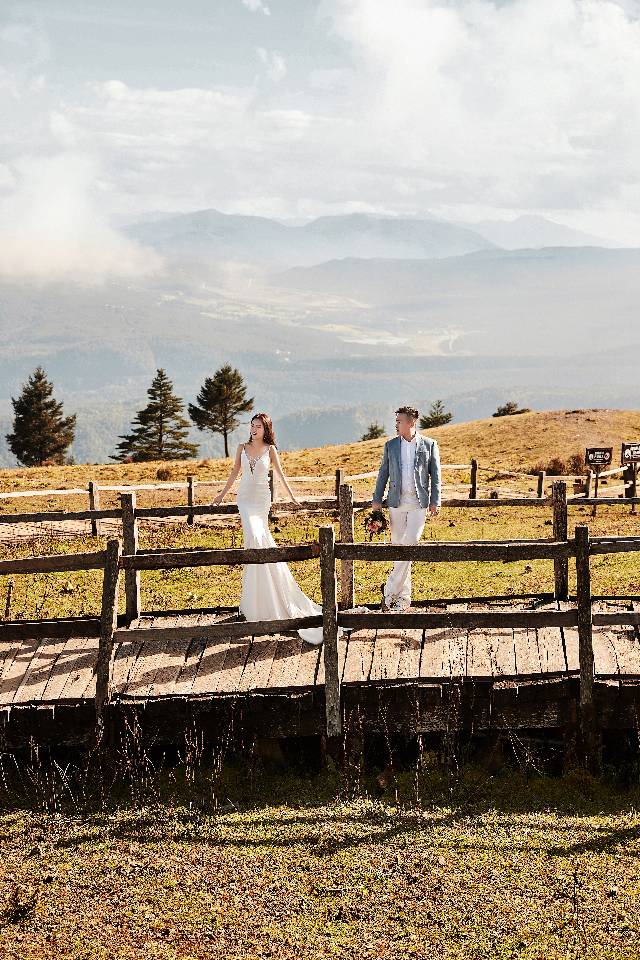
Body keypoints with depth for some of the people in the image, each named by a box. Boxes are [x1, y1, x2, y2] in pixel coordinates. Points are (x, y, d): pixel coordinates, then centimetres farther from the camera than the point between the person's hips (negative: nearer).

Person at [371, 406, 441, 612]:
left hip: (419, 503, -2)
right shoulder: (390, 445, 8)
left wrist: (435, 501, -3)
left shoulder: (429, 445, 2)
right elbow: (384, 473, 11)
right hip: (397, 502, 3)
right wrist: (377, 500, 7)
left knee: (410, 545, -12)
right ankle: (404, 595, 13)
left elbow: (435, 475, 3)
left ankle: (390, 589, -7)